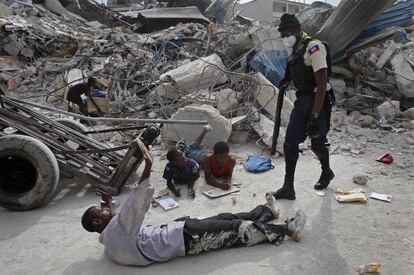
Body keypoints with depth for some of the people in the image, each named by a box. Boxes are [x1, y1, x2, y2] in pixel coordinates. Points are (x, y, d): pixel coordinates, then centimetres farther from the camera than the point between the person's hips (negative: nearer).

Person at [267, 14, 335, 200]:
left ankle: (326, 173, 38)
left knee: (317, 144, 7)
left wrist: (314, 115, -27)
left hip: (318, 102, -8)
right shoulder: (295, 50, 8)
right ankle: (288, 188, 7)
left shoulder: (313, 47, -18)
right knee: (290, 143, 1)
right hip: (301, 101, 8)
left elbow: (322, 84, -23)